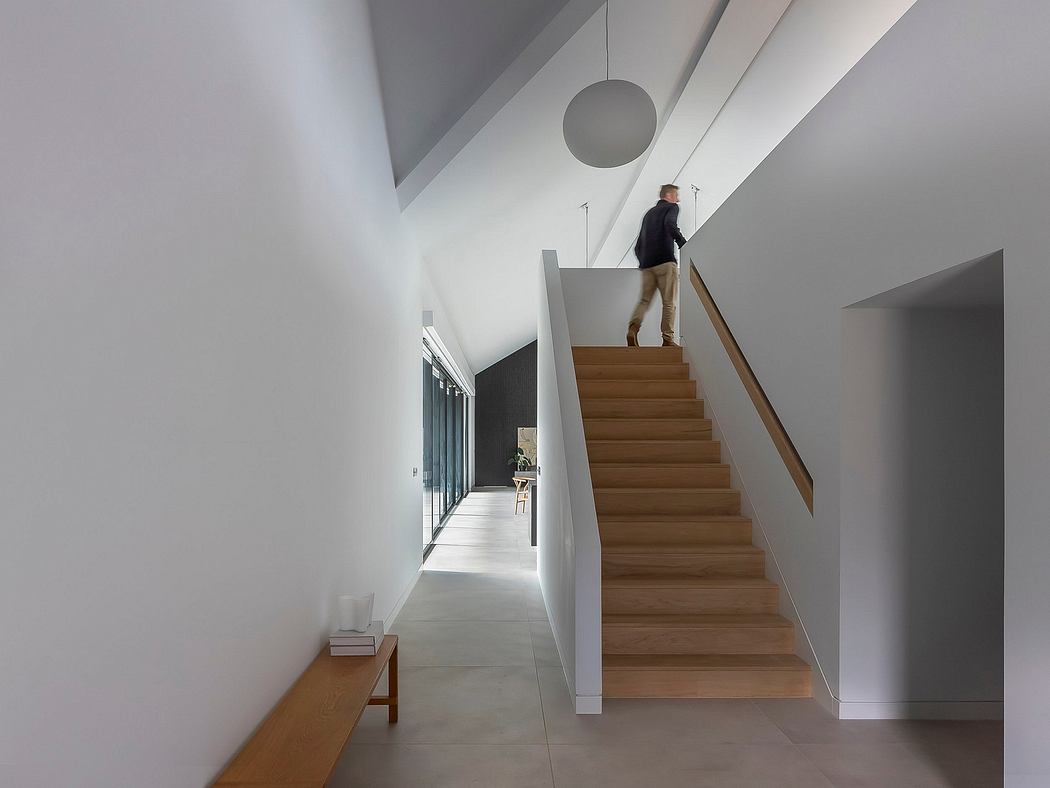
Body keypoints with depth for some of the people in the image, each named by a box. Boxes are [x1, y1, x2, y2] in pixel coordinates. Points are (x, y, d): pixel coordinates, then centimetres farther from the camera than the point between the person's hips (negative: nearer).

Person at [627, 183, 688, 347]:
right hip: (665, 261, -6)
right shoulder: (671, 207, 6)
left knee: (644, 300, 6)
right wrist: (683, 244, -18)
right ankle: (668, 338, -5)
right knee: (669, 302, -2)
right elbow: (670, 224, -20)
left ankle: (632, 330, -16)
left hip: (647, 263, 6)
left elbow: (638, 246, 23)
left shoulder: (649, 213, 26)